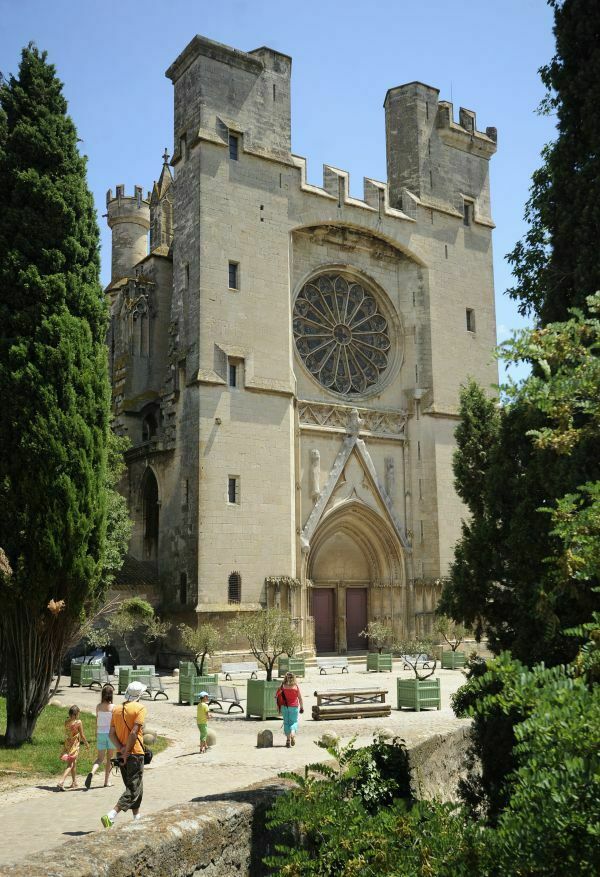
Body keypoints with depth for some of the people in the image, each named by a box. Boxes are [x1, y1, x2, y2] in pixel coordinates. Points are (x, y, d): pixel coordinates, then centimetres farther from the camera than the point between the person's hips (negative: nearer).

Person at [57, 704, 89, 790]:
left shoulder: (66, 721, 1)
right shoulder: (78, 722, -14)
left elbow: (66, 733, 7)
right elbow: (82, 736, -8)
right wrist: (87, 743, 7)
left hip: (67, 744, 6)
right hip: (74, 745, -6)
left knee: (74, 764, 20)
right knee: (70, 765, -4)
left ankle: (74, 782, 32)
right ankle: (61, 782, -19)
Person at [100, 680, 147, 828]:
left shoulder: (116, 709, 10)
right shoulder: (140, 708, -10)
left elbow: (111, 734, 2)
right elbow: (134, 732, -19)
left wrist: (121, 748, -7)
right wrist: (127, 753, -14)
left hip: (121, 754, 7)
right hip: (135, 753, -7)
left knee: (133, 787, 20)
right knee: (134, 789, -3)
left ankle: (137, 818, 26)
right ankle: (110, 816, -18)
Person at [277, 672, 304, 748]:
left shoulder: (282, 687, -4)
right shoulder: (296, 687, -5)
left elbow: (279, 697, -4)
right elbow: (300, 698, -1)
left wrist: (279, 707, 5)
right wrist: (302, 707, 9)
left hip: (284, 707, 1)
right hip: (294, 707, -1)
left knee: (286, 722, 12)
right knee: (294, 722, 11)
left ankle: (288, 739, 10)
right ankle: (293, 735, -15)